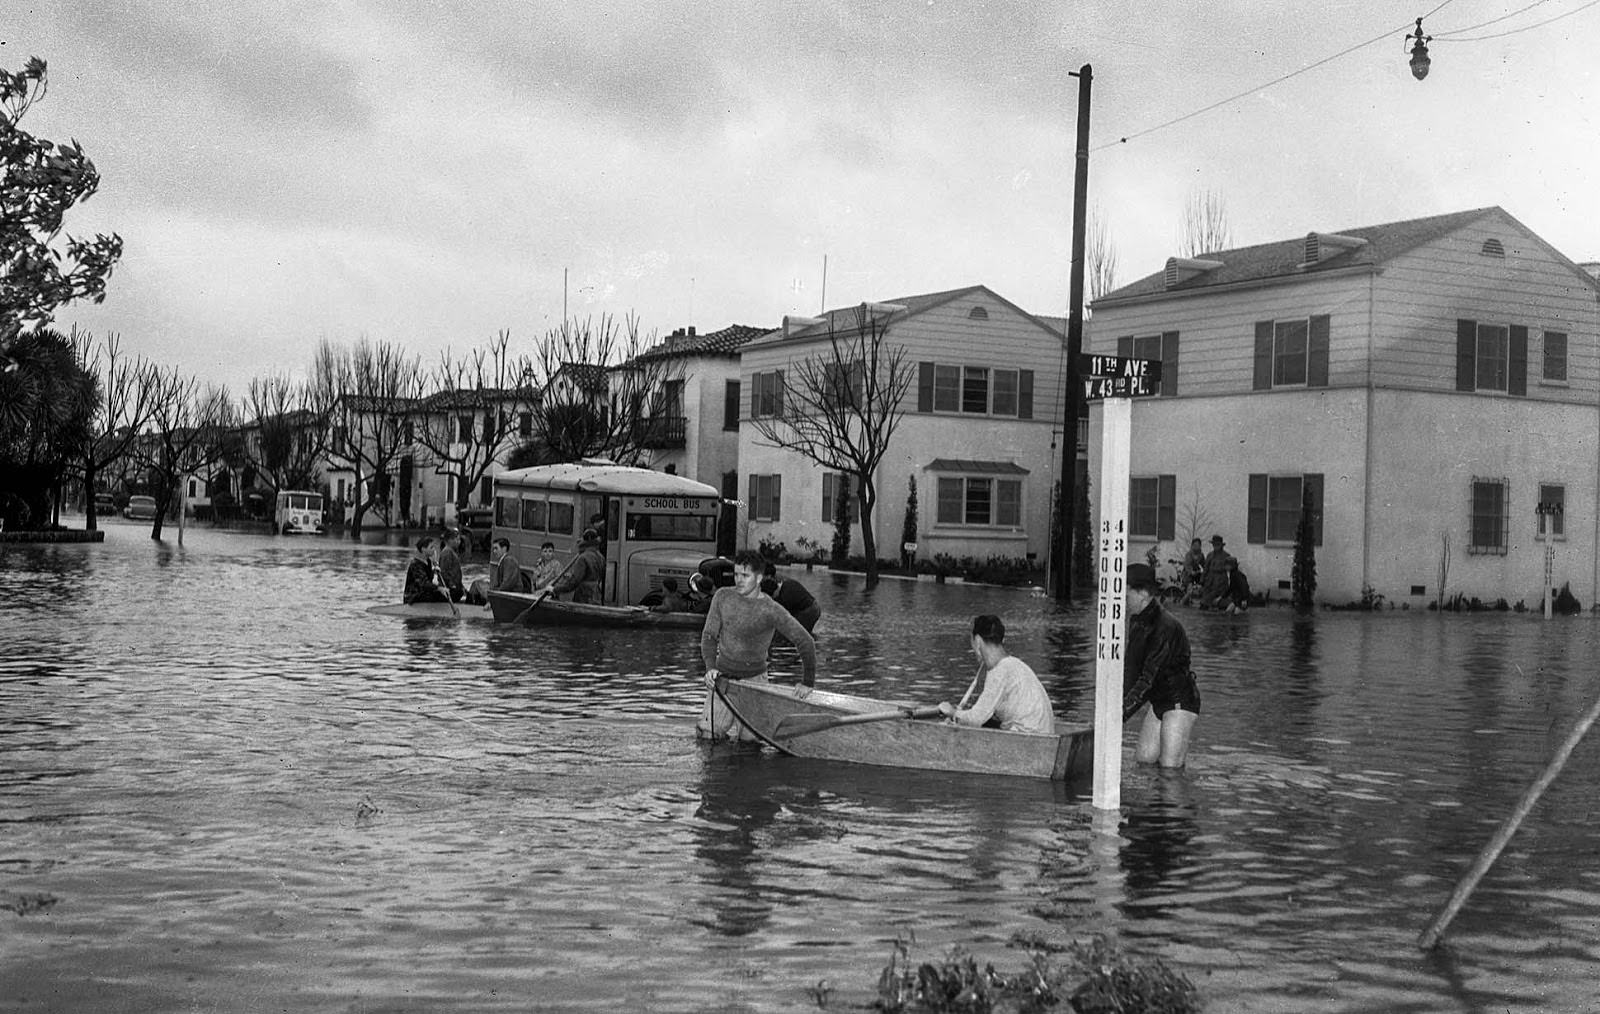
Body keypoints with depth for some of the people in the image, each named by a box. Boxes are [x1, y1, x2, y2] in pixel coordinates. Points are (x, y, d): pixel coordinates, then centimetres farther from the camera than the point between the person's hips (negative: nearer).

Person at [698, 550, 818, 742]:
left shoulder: (772, 611, -16)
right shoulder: (723, 597, -6)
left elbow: (806, 643, -11)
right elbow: (709, 635, -1)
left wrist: (807, 683, -9)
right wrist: (710, 667, -17)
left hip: (755, 677, -2)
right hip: (723, 675, 2)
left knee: (749, 739, -8)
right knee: (707, 733, -5)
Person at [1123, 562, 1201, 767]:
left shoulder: (1166, 627, -25)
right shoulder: (1137, 621, 4)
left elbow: (1148, 679, -28)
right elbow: (1129, 668, 3)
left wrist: (1120, 715, -30)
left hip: (1180, 702, -8)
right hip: (1158, 702, 8)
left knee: (1169, 765, -12)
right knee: (1143, 759, 5)